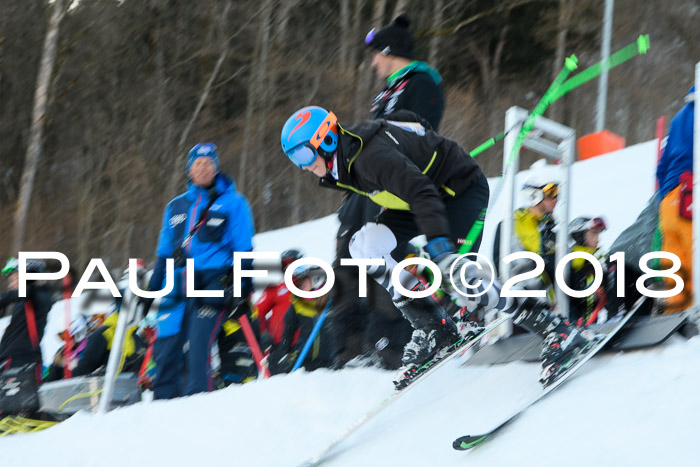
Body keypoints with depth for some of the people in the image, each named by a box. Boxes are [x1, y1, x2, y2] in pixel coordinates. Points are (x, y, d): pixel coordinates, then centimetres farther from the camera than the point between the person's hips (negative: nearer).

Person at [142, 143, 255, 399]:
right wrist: (152, 289, 20)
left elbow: (243, 250, 3)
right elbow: (164, 253, 25)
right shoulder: (176, 207, 20)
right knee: (165, 349, -4)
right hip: (178, 286, 5)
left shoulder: (233, 203, 6)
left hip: (213, 283, -5)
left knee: (198, 347, -17)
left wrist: (240, 287, -8)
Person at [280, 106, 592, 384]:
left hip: (462, 189, -10)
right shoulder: (342, 160, -2)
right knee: (363, 247, -6)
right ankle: (434, 329, -2)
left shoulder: (370, 155, -32)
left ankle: (558, 335, -15)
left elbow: (421, 192, -43)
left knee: (457, 277, -24)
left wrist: (438, 244, -52)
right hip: (430, 193, 10)